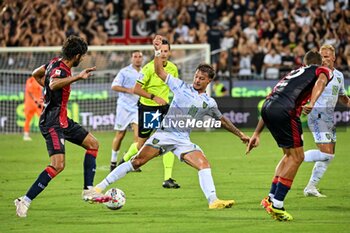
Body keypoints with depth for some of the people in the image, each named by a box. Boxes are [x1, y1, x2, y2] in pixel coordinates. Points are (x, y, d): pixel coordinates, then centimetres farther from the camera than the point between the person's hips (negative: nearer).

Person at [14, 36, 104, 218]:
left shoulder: (56, 62, 8)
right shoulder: (59, 69, -22)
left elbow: (36, 74, 25)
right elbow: (54, 84, -47)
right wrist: (78, 77, -51)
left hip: (62, 120, 11)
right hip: (53, 123, -11)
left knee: (93, 144, 16)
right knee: (58, 165, -21)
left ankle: (88, 190, 17)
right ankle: (25, 201, -17)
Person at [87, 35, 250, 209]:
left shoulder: (209, 103, 11)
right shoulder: (181, 87, 6)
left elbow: (222, 120, 26)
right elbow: (159, 72, 6)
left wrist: (240, 134, 27)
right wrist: (158, 51, -5)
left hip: (183, 141, 2)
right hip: (164, 134, -2)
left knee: (204, 165, -19)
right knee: (137, 162, -9)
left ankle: (213, 201, -20)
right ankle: (101, 186, -5)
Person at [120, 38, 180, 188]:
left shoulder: (173, 68, 0)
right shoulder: (149, 68, -17)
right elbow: (136, 89, -18)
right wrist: (154, 97, -26)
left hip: (164, 107, 4)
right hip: (147, 107, -4)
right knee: (141, 144, 8)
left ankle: (168, 179, -11)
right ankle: (125, 159, 42)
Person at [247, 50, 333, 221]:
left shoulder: (294, 73, 37)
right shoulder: (323, 71, 20)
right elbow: (321, 81, -8)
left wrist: (257, 133, 36)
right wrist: (312, 103, -25)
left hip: (267, 107, 7)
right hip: (285, 110, -7)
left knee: (290, 155, 21)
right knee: (296, 156, 1)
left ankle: (271, 198, 18)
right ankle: (276, 204, -3)